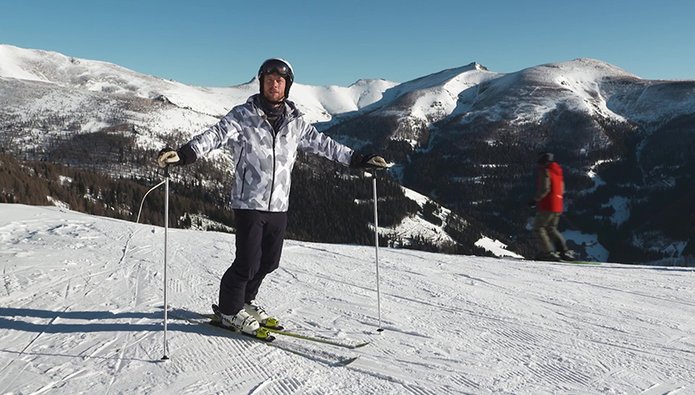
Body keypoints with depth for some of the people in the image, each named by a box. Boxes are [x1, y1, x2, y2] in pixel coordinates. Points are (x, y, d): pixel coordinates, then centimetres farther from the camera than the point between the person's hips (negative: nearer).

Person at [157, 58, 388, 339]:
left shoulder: (295, 122, 8)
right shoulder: (243, 116, -5)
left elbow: (322, 143, 15)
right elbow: (216, 134, -18)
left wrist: (359, 159, 16)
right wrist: (184, 153, -35)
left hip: (279, 205, 5)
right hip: (249, 202, -5)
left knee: (269, 262, 13)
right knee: (248, 262, -4)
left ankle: (246, 302, 36)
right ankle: (230, 311, 19)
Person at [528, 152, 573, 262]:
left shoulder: (544, 171, -9)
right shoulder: (557, 171, 17)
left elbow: (544, 189, -20)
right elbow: (562, 190, 18)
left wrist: (535, 200, -12)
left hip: (547, 206, -8)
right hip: (558, 206, 9)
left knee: (539, 227, -1)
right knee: (551, 229, 17)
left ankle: (548, 252, -10)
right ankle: (564, 251, 10)